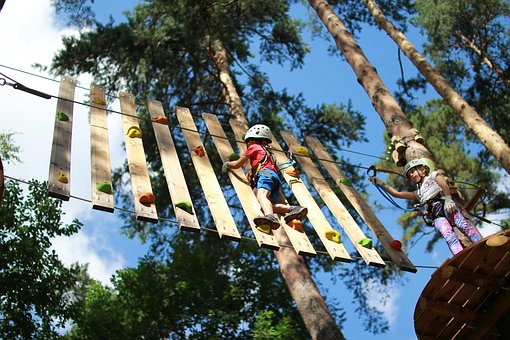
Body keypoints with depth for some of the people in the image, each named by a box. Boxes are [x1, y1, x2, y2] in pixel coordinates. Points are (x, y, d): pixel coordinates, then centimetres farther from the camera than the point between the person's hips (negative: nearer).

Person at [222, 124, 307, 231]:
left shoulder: (254, 147, 23)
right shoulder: (268, 153, 43)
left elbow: (237, 164, 26)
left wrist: (227, 164, 47)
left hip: (265, 174, -7)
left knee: (261, 196, -33)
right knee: (268, 204, -16)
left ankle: (270, 217, -65)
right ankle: (293, 209, -40)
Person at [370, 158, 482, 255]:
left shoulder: (434, 175, 26)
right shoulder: (419, 193, 40)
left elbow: (443, 183, 6)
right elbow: (397, 194, 41)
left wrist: (448, 199, -12)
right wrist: (382, 184, 38)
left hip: (445, 204, -2)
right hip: (437, 215, 2)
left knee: (462, 224, -31)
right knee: (448, 235, -27)